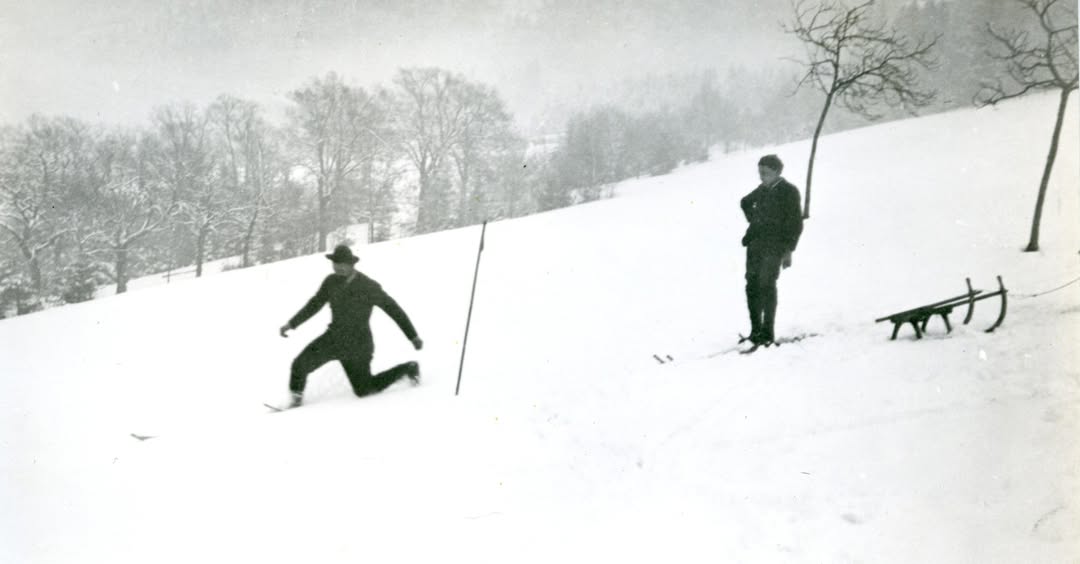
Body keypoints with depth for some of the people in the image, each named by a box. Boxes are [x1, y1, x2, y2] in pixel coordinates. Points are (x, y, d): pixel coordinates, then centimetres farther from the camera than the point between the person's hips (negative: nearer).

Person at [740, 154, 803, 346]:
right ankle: (756, 329, 8)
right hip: (755, 242, 6)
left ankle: (767, 333, -7)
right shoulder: (762, 190, 13)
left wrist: (788, 250, -13)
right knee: (752, 284, 1)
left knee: (766, 285, -11)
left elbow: (796, 224, -8)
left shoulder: (789, 192, -6)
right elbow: (745, 202, 35)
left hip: (774, 246, -6)